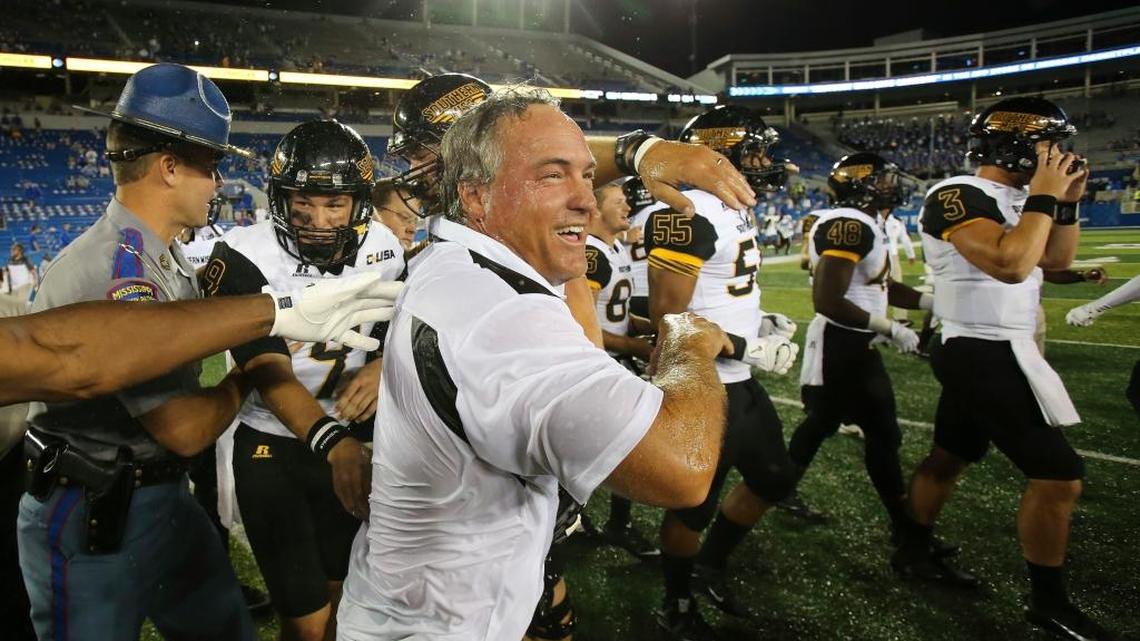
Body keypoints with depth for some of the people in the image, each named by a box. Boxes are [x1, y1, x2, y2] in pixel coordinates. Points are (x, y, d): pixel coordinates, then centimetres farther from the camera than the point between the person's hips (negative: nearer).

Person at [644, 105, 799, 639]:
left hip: (740, 383, 10)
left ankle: (711, 564, 41)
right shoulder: (688, 213, -21)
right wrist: (748, 349, -20)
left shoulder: (735, 210, 11)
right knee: (694, 505, 7)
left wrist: (760, 323, 7)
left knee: (774, 478, 22)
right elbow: (668, 315, -24)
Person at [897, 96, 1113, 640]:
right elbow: (1011, 265, -30)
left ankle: (913, 555, 35)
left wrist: (1068, 202, 6)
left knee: (948, 457, 19)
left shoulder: (1012, 199, 11)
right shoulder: (958, 196, -18)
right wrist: (1045, 196, -20)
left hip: (984, 352, 10)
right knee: (1059, 476, -6)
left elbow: (1056, 260, 19)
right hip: (985, 354, -10)